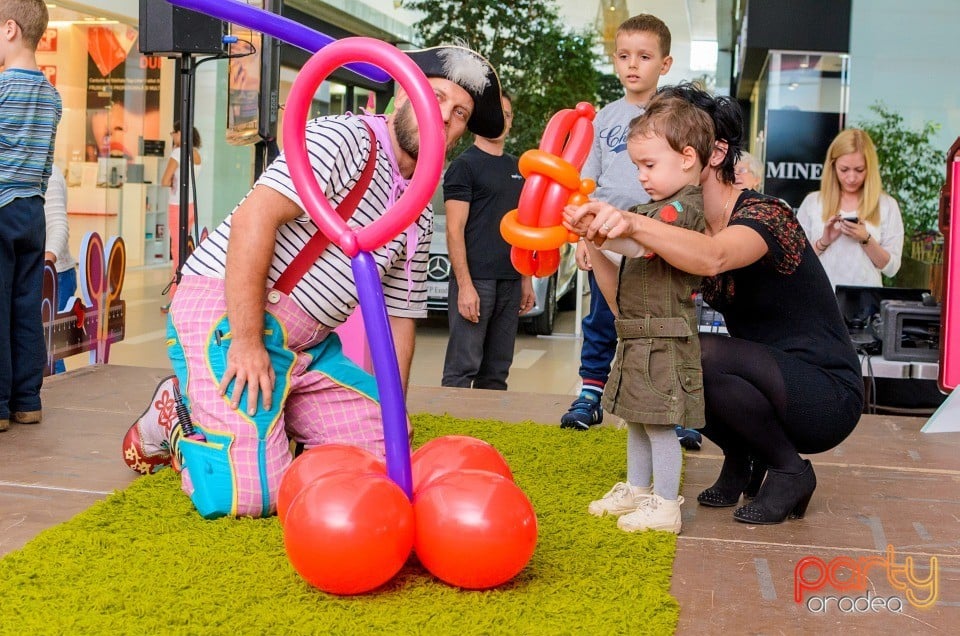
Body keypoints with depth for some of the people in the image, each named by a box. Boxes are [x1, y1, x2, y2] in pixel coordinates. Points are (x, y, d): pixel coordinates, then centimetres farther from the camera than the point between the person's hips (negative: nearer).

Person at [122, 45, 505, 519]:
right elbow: (254, 216, -22)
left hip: (308, 339, 9)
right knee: (251, 495, -18)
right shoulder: (345, 138, -11)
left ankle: (270, 422, 19)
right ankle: (173, 414, 10)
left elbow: (399, 317, 19)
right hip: (226, 311, -8)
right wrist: (247, 340, -25)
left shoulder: (420, 217, 14)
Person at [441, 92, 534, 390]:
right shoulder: (464, 165, -2)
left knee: (497, 373, 9)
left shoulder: (517, 168, 19)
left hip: (511, 282, 7)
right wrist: (465, 286, -17)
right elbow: (455, 230, -9)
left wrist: (526, 281, 15)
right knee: (461, 370, -9)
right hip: (475, 280, -7)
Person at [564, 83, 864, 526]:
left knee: (701, 354, -29)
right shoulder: (686, 226, 3)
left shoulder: (765, 214, -19)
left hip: (828, 396, -7)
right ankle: (739, 460, 8)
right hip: (770, 382, 7)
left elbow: (713, 258, -44)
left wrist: (631, 223, -59)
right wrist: (599, 246, -24)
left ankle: (790, 471, -6)